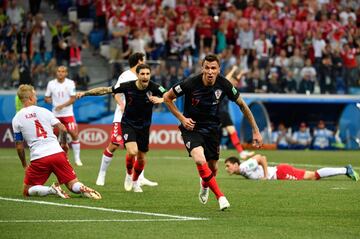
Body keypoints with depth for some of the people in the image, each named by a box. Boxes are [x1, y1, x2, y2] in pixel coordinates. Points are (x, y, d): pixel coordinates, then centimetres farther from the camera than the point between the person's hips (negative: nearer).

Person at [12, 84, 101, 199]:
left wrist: (25, 165, 19)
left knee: (27, 191, 12)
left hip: (38, 158, -1)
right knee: (73, 185, 10)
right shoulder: (43, 111, 7)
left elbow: (19, 146, 7)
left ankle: (51, 189, -16)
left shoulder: (16, 119, 4)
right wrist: (64, 144, 25)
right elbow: (63, 129, 5)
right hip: (57, 152, 2)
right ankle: (83, 189, -26)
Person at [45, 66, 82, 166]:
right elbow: (46, 98, 9)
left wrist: (62, 105, -22)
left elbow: (73, 99, -8)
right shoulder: (51, 84, 1)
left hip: (68, 114, -1)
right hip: (55, 115, 1)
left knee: (74, 134, -8)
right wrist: (49, 100, -15)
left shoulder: (70, 83, -4)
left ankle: (77, 158, 2)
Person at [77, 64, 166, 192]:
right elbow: (105, 90, -9)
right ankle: (129, 175, 7)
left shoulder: (154, 88, -17)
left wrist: (161, 99, -42)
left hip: (144, 126, 2)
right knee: (132, 151, -24)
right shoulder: (127, 86, -18)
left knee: (141, 158, 9)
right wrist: (85, 93, -10)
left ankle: (135, 181, 38)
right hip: (128, 124, -2)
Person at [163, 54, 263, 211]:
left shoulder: (224, 85, -16)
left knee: (212, 167, 12)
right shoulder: (191, 83, -23)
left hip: (212, 128, 3)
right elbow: (167, 97, -7)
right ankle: (220, 197, -19)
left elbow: (242, 105, -1)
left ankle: (204, 184, 50)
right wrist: (182, 118, -14)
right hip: (191, 127, -3)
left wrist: (256, 131, -1)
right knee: (200, 160, -28)